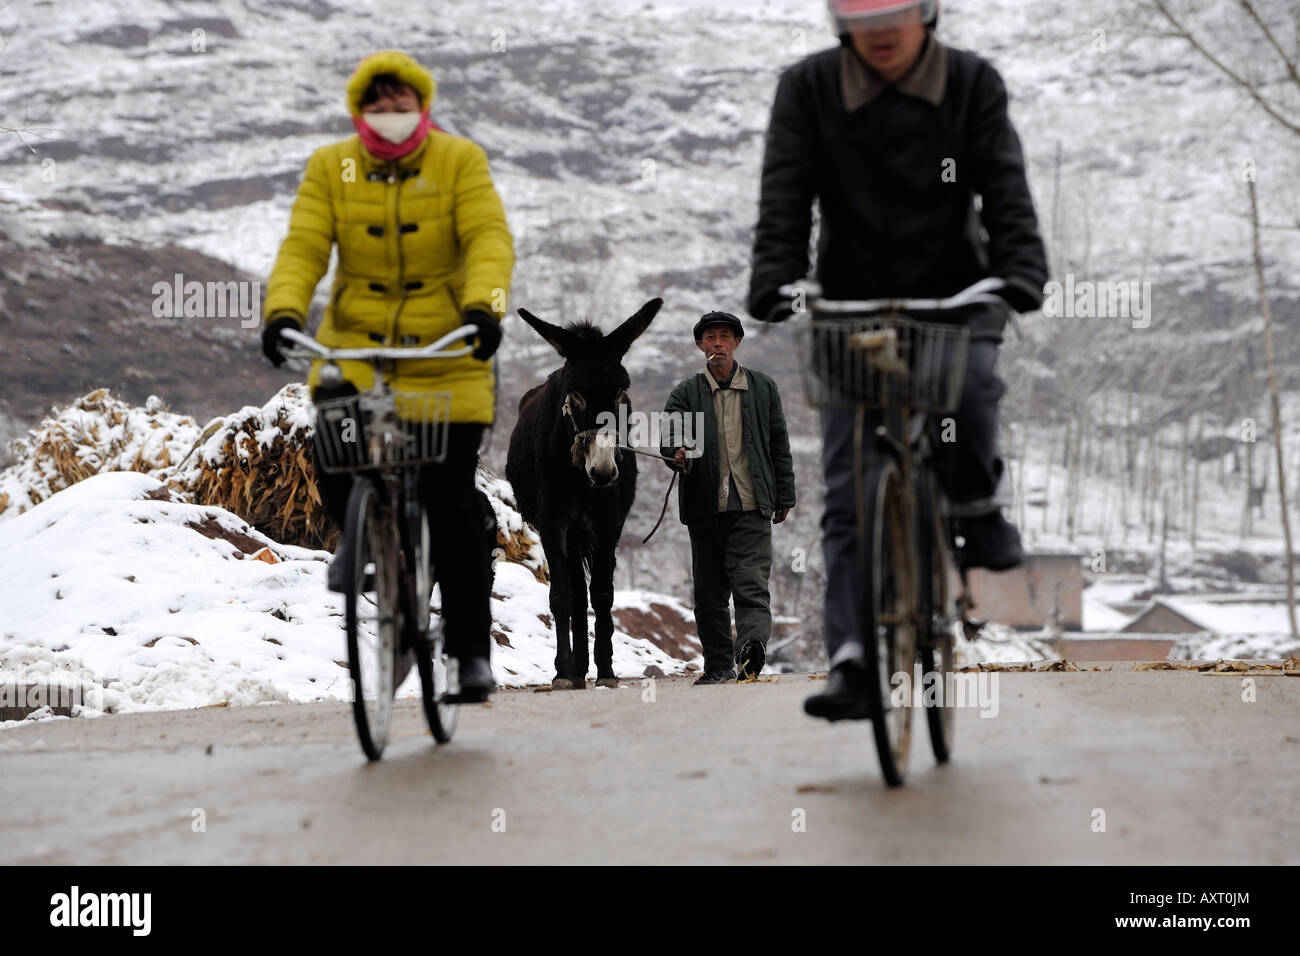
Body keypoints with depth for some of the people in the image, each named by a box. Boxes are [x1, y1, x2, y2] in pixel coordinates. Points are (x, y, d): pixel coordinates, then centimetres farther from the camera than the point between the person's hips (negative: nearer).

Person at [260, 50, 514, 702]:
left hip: (445, 354, -1)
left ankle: (471, 647, 8)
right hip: (352, 347, 2)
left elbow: (490, 238, -14)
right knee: (334, 465, -20)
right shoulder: (330, 168, 3)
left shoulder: (460, 161, -3)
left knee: (452, 501, -4)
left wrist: (483, 306, -33)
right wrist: (284, 311, -26)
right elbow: (304, 246, -7)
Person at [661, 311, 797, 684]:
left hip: (751, 505, -1)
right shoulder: (686, 393, 8)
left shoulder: (763, 388, 11)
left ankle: (752, 645, -31)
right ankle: (719, 664, 16)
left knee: (751, 584, -16)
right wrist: (676, 451, -31)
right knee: (709, 590, 7)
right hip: (704, 508, 1)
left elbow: (779, 446, 14)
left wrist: (784, 497, 11)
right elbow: (670, 429, -8)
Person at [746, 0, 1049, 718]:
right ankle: (851, 660, -10)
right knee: (848, 495, -9)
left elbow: (1005, 189, -12)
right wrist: (775, 283, -28)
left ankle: (975, 505, -3)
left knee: (971, 385, -34)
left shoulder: (973, 85, -2)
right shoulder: (808, 88, -3)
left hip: (953, 298, 0)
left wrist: (1020, 273, -29)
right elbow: (784, 198, -11)